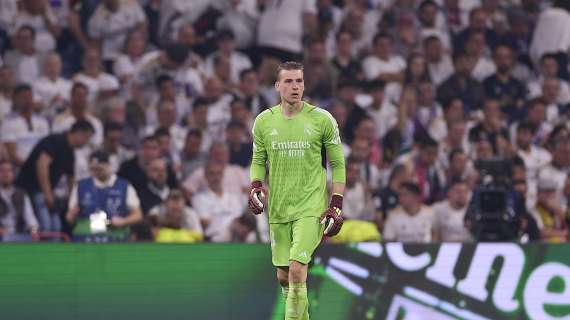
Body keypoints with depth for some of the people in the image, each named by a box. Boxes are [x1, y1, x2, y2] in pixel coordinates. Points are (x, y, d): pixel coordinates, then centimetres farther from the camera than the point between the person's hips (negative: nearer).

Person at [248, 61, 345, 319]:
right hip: (277, 210, 4)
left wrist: (336, 206, -5)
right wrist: (256, 186, -5)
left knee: (297, 271, -18)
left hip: (311, 208, -4)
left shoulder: (322, 120, -4)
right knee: (283, 277, 8)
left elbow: (338, 164, 1)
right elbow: (258, 160, 15)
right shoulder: (264, 121, 3)